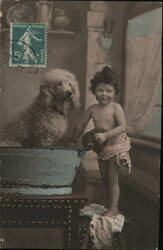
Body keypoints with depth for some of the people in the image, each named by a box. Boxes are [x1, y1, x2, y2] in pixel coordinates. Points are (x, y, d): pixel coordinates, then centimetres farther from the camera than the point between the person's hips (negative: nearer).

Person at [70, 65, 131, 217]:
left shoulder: (116, 108, -17)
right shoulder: (92, 109, -3)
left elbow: (122, 127, -25)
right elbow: (81, 125, 8)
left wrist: (105, 135, -34)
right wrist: (73, 142, 13)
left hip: (117, 146, -6)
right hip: (101, 148, 6)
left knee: (112, 178, -3)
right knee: (104, 178, 12)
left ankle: (113, 209, 8)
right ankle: (111, 207, 25)